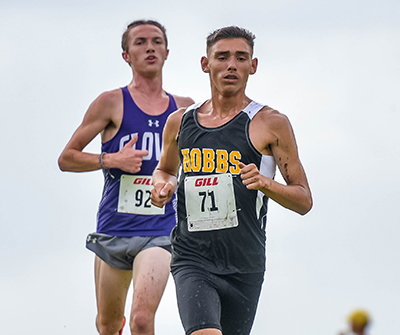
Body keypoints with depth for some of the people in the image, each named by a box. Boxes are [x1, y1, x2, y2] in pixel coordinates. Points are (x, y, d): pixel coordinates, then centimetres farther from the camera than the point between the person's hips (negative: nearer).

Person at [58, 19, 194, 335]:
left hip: (160, 231, 0)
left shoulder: (185, 108, 7)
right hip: (114, 229, 0)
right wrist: (110, 160, -16)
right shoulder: (112, 103, -2)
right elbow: (66, 159, 0)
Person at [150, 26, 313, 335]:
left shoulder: (271, 124, -2)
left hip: (244, 269, 0)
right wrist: (162, 186, 5)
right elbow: (164, 169, 30)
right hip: (192, 260, 0)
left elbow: (304, 201, -1)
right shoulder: (180, 122, 9)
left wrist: (265, 183, -21)